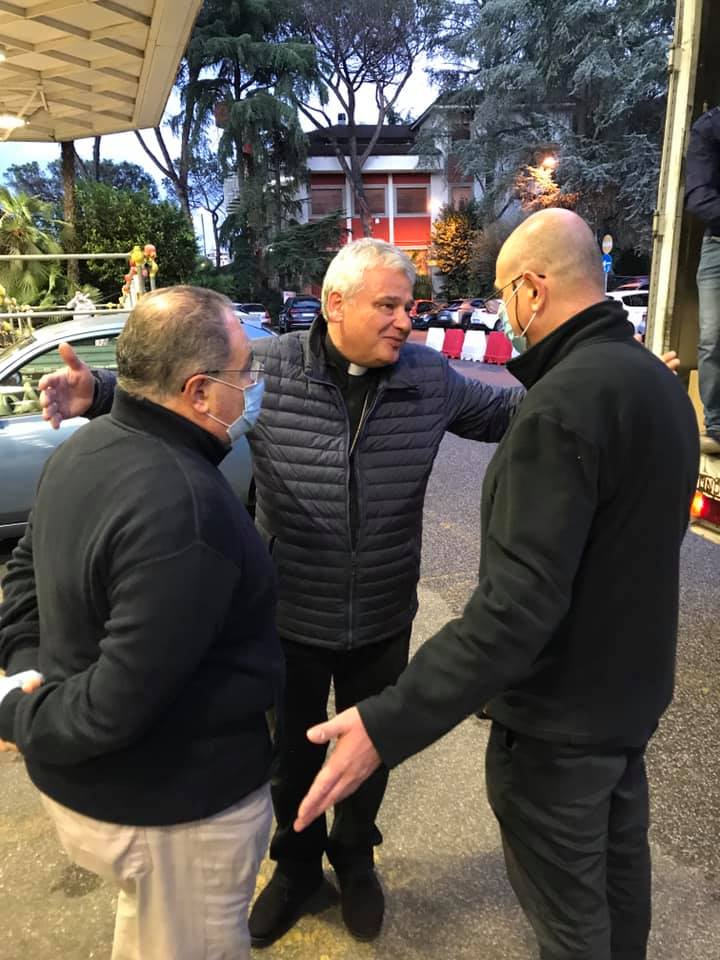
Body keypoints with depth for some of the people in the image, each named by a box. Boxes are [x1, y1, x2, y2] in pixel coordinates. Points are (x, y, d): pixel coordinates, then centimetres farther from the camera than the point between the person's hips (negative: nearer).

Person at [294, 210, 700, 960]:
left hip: (561, 716, -9)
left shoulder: (563, 404, -28)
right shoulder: (658, 381, 2)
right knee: (618, 864, 29)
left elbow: (518, 606, -34)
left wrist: (388, 724, -34)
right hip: (632, 686, 9)